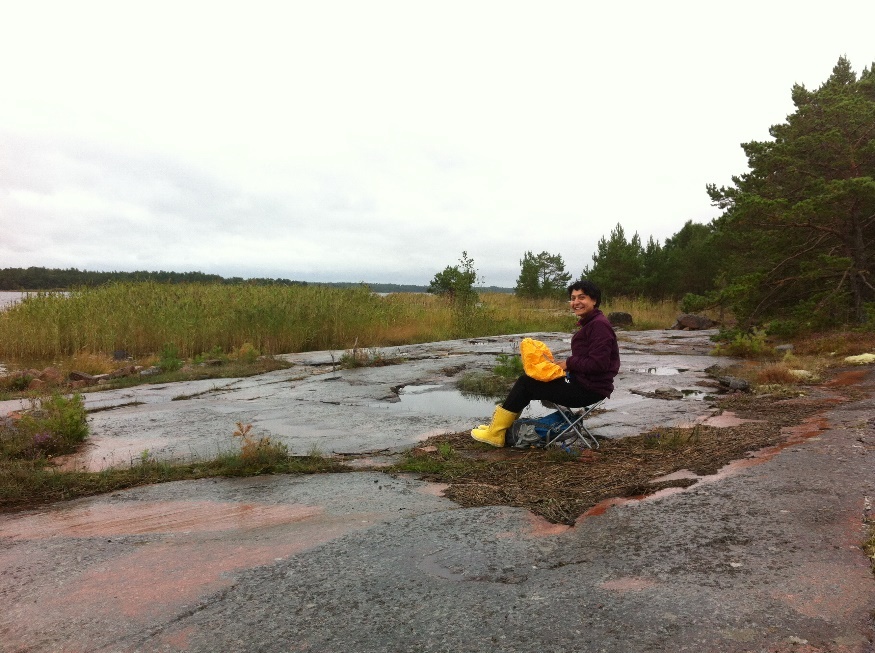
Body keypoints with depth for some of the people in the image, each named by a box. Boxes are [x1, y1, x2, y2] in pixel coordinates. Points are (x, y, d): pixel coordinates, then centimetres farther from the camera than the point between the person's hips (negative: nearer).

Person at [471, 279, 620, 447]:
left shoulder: (599, 325, -17)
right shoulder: (589, 323, 14)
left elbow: (598, 363, -24)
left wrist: (569, 364, -14)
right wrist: (566, 364, -2)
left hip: (590, 389, -10)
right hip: (581, 381, 10)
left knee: (525, 383, -6)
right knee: (527, 379, 11)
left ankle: (496, 433, 5)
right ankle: (498, 427, 13)